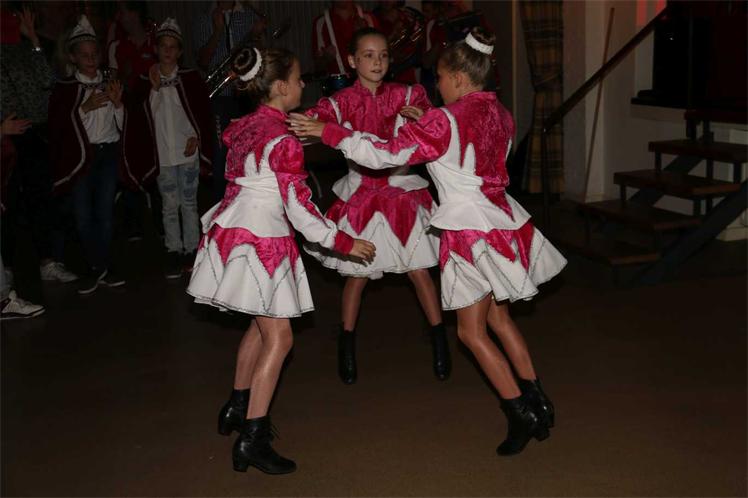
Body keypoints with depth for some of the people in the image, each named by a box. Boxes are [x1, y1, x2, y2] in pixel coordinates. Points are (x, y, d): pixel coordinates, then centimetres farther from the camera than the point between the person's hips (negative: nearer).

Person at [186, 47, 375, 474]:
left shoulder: (244, 127, 8)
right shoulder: (284, 141, -18)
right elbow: (300, 207, -17)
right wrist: (344, 243, -10)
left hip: (235, 227, 9)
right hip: (261, 241, -9)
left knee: (262, 325, 22)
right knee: (278, 336, -3)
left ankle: (238, 408, 34)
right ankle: (252, 440, -2)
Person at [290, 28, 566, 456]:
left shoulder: (444, 121, -17)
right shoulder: (500, 114, 5)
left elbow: (385, 154, -18)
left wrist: (327, 131, -12)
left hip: (471, 229, -8)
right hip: (502, 220, 8)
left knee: (472, 331, 5)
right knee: (498, 317, 21)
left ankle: (522, 415, 8)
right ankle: (538, 402, 26)